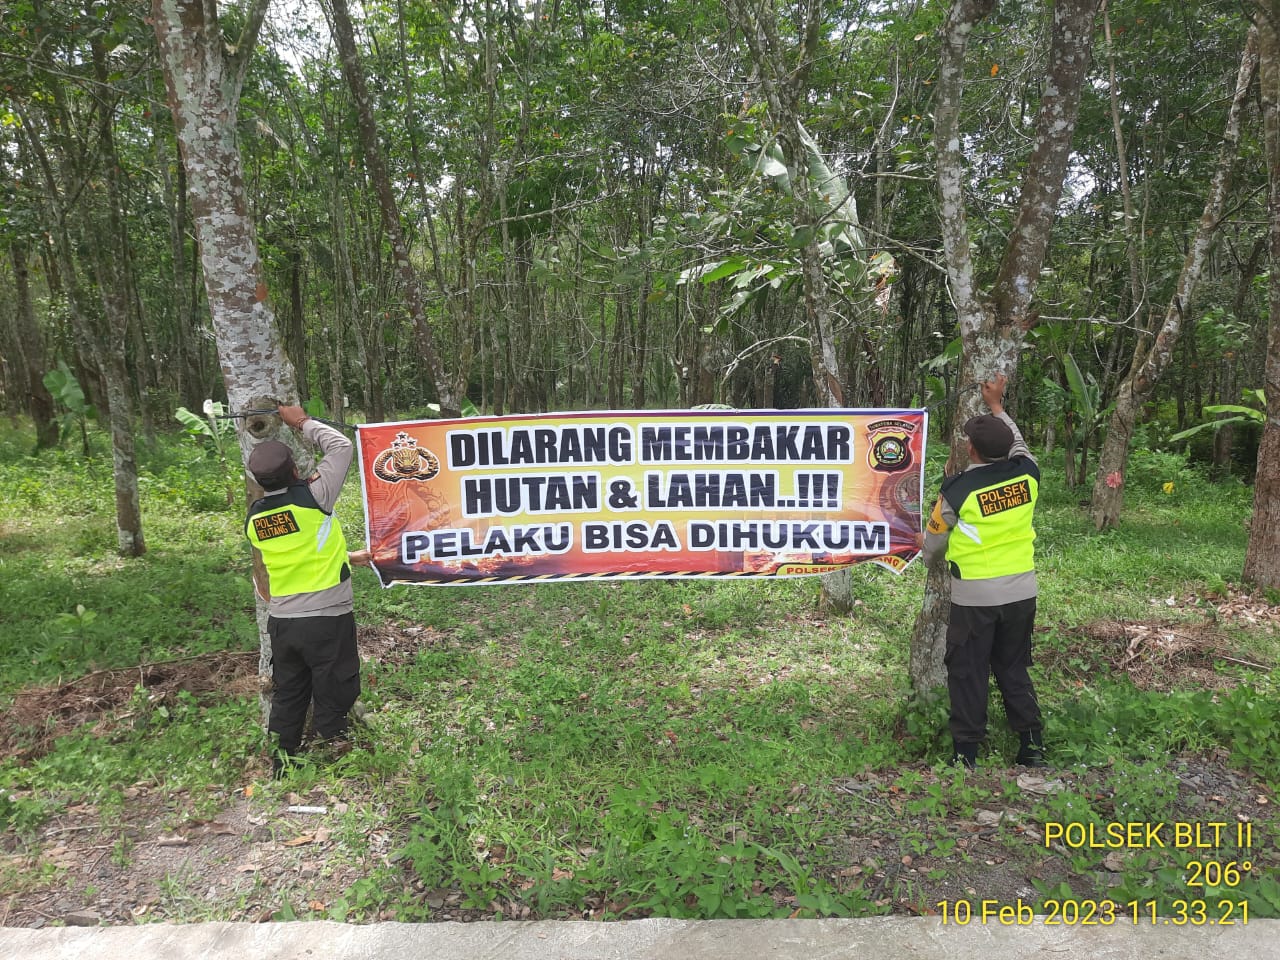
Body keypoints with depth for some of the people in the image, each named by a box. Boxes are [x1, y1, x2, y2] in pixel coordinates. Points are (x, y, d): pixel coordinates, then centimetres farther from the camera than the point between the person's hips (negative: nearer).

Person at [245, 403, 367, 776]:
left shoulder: (254, 518, 3)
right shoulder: (312, 498, -15)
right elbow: (341, 446, -5)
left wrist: (344, 557, 22)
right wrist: (303, 422, 6)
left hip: (281, 620, 6)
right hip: (328, 619, -6)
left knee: (287, 693, 20)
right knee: (333, 693, 9)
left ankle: (282, 759, 30)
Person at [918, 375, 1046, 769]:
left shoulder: (957, 490, -16)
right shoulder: (1027, 474, -6)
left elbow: (932, 544, -2)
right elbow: (1018, 444, 20)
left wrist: (930, 559, 21)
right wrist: (997, 406, 28)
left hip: (975, 598, -5)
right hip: (1021, 592, 5)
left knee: (968, 674, 7)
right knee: (1014, 669, 19)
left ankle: (967, 753, 13)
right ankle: (1032, 745, 24)